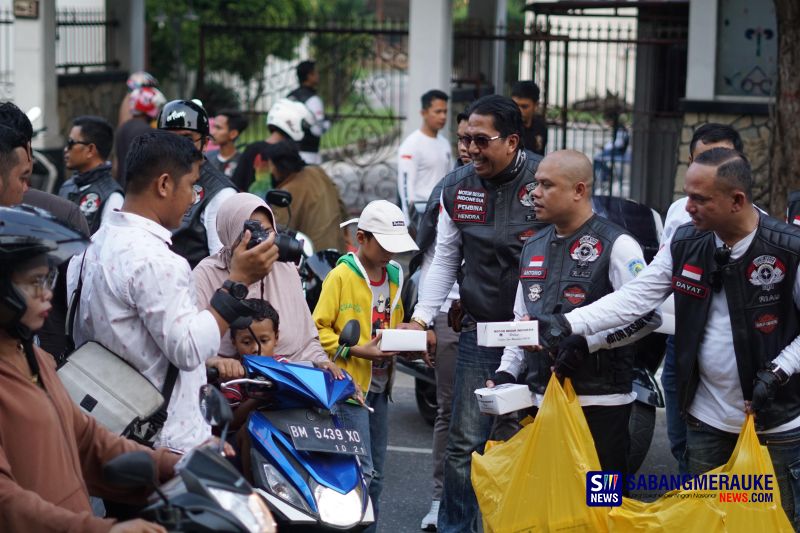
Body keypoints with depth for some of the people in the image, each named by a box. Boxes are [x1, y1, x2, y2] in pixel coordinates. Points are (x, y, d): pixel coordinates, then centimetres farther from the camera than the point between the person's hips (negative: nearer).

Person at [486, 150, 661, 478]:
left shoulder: (615, 246, -7)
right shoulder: (533, 248, 17)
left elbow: (647, 315, -15)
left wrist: (584, 342, -20)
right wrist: (506, 372, 10)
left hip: (599, 404, -7)